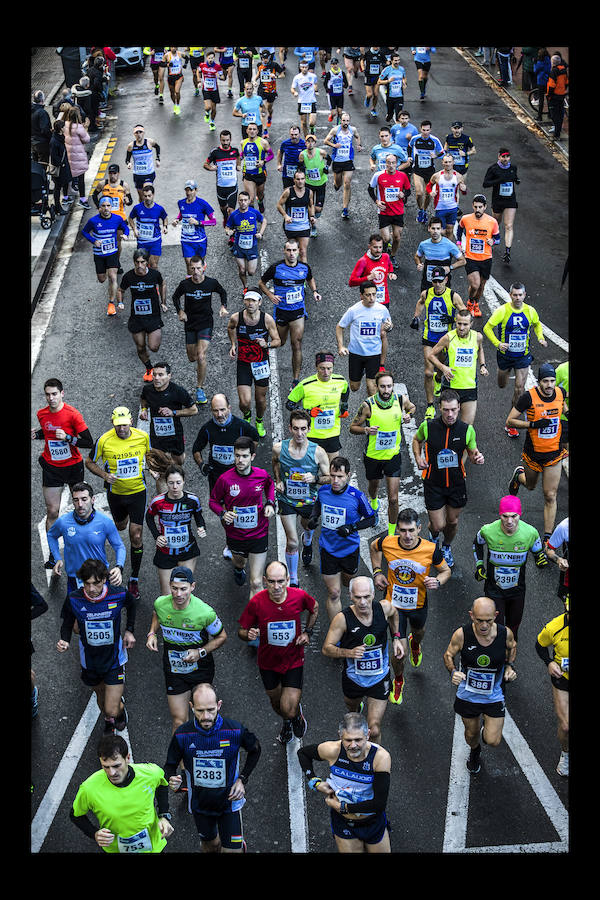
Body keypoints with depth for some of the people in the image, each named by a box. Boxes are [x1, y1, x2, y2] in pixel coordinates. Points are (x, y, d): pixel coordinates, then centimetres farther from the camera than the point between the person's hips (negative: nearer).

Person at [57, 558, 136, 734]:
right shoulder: (73, 599, -20)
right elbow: (67, 623, -1)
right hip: (90, 660, 2)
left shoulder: (120, 595, -21)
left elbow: (131, 606, 5)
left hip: (114, 659, -2)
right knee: (100, 694, 25)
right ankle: (108, 721, 58)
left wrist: (129, 631, -1)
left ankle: (121, 708, 32)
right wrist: (65, 641, -20)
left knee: (112, 710, -6)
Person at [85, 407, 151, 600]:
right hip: (115, 492, 1)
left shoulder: (143, 436, -14)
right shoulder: (104, 440, -18)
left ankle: (134, 580, 6)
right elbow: (90, 462, -3)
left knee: (136, 537, -7)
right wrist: (104, 475, -20)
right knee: (120, 526, 26)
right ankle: (124, 517, 66)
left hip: (137, 491, -1)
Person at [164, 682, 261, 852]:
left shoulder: (235, 730, -21)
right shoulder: (182, 734, -20)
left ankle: (240, 844, 33)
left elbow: (255, 750, 0)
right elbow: (170, 765, -4)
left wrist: (242, 780, -9)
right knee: (210, 846, 21)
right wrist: (171, 780, -26)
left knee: (232, 850, -1)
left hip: (229, 800, -1)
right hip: (199, 804, 1)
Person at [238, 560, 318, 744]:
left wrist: (307, 632, -4)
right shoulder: (256, 601, -22)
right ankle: (286, 723, 59)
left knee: (289, 710, -10)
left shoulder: (299, 596, -20)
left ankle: (297, 712, 29)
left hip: (293, 661, -1)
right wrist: (249, 635, -32)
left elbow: (314, 608, 5)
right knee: (276, 703, 23)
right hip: (268, 662, 1)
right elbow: (241, 631, -9)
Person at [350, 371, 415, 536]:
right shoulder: (368, 405, -18)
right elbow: (353, 428, -8)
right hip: (373, 456, 0)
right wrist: (366, 430, -28)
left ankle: (391, 533, 11)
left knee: (393, 499, -6)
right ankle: (373, 501, 63)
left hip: (393, 455, 0)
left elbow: (412, 407, 14)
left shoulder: (401, 400, -11)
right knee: (373, 486, 26)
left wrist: (408, 415, -9)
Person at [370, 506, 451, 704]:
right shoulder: (387, 543, -21)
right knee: (400, 652, -2)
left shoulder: (430, 549, -23)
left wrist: (438, 581, -26)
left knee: (419, 632, 32)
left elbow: (446, 570, -5)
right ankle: (398, 680, 32)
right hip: (394, 604, -1)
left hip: (418, 604, 1)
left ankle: (415, 643, 73)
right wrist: (377, 572, -2)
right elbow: (373, 547, 5)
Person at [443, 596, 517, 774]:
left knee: (493, 741, -1)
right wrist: (453, 672, -23)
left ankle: (487, 730, 37)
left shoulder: (506, 633, -20)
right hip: (468, 695, 0)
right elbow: (448, 655, -4)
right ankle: (474, 753, 57)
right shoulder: (462, 634, -23)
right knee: (471, 734, 20)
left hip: (494, 696, 0)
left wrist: (509, 668, -10)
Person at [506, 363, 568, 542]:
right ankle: (519, 473, 58)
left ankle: (548, 537, 7)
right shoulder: (529, 397, -19)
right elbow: (509, 421, -13)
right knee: (530, 486, 23)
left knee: (550, 496, 0)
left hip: (554, 453, 2)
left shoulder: (561, 393, -6)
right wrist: (534, 424, -25)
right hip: (533, 452, -2)